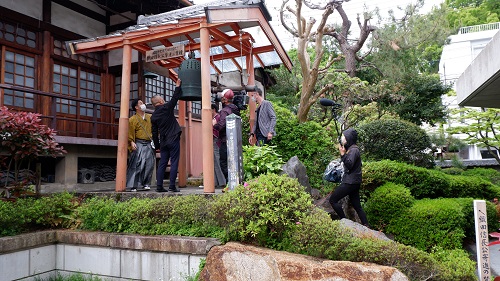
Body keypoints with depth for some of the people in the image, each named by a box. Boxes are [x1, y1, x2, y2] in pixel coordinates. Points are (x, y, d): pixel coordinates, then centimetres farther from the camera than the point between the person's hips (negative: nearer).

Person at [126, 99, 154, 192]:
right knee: (137, 165, -8)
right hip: (139, 145, -4)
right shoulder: (132, 119, 1)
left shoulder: (150, 117, 16)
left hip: (149, 145, 4)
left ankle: (146, 184, 10)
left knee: (149, 165, 1)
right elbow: (130, 133, -4)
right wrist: (131, 142, -17)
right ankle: (133, 185, -3)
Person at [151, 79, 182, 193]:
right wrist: (178, 86, 14)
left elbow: (154, 133, 11)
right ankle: (172, 186, -5)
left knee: (162, 164, 9)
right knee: (174, 163, -3)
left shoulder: (153, 116, 9)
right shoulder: (166, 108, -5)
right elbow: (175, 97, 2)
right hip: (173, 140, -5)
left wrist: (157, 145, 18)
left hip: (163, 142, 5)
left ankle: (159, 186, 8)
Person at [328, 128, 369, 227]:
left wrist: (343, 154, -25)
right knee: (357, 206, 12)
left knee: (333, 200, -5)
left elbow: (349, 165, -22)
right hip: (353, 181, 10)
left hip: (350, 182, -10)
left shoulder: (353, 150, -14)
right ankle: (366, 226, 14)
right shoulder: (351, 148, 15)